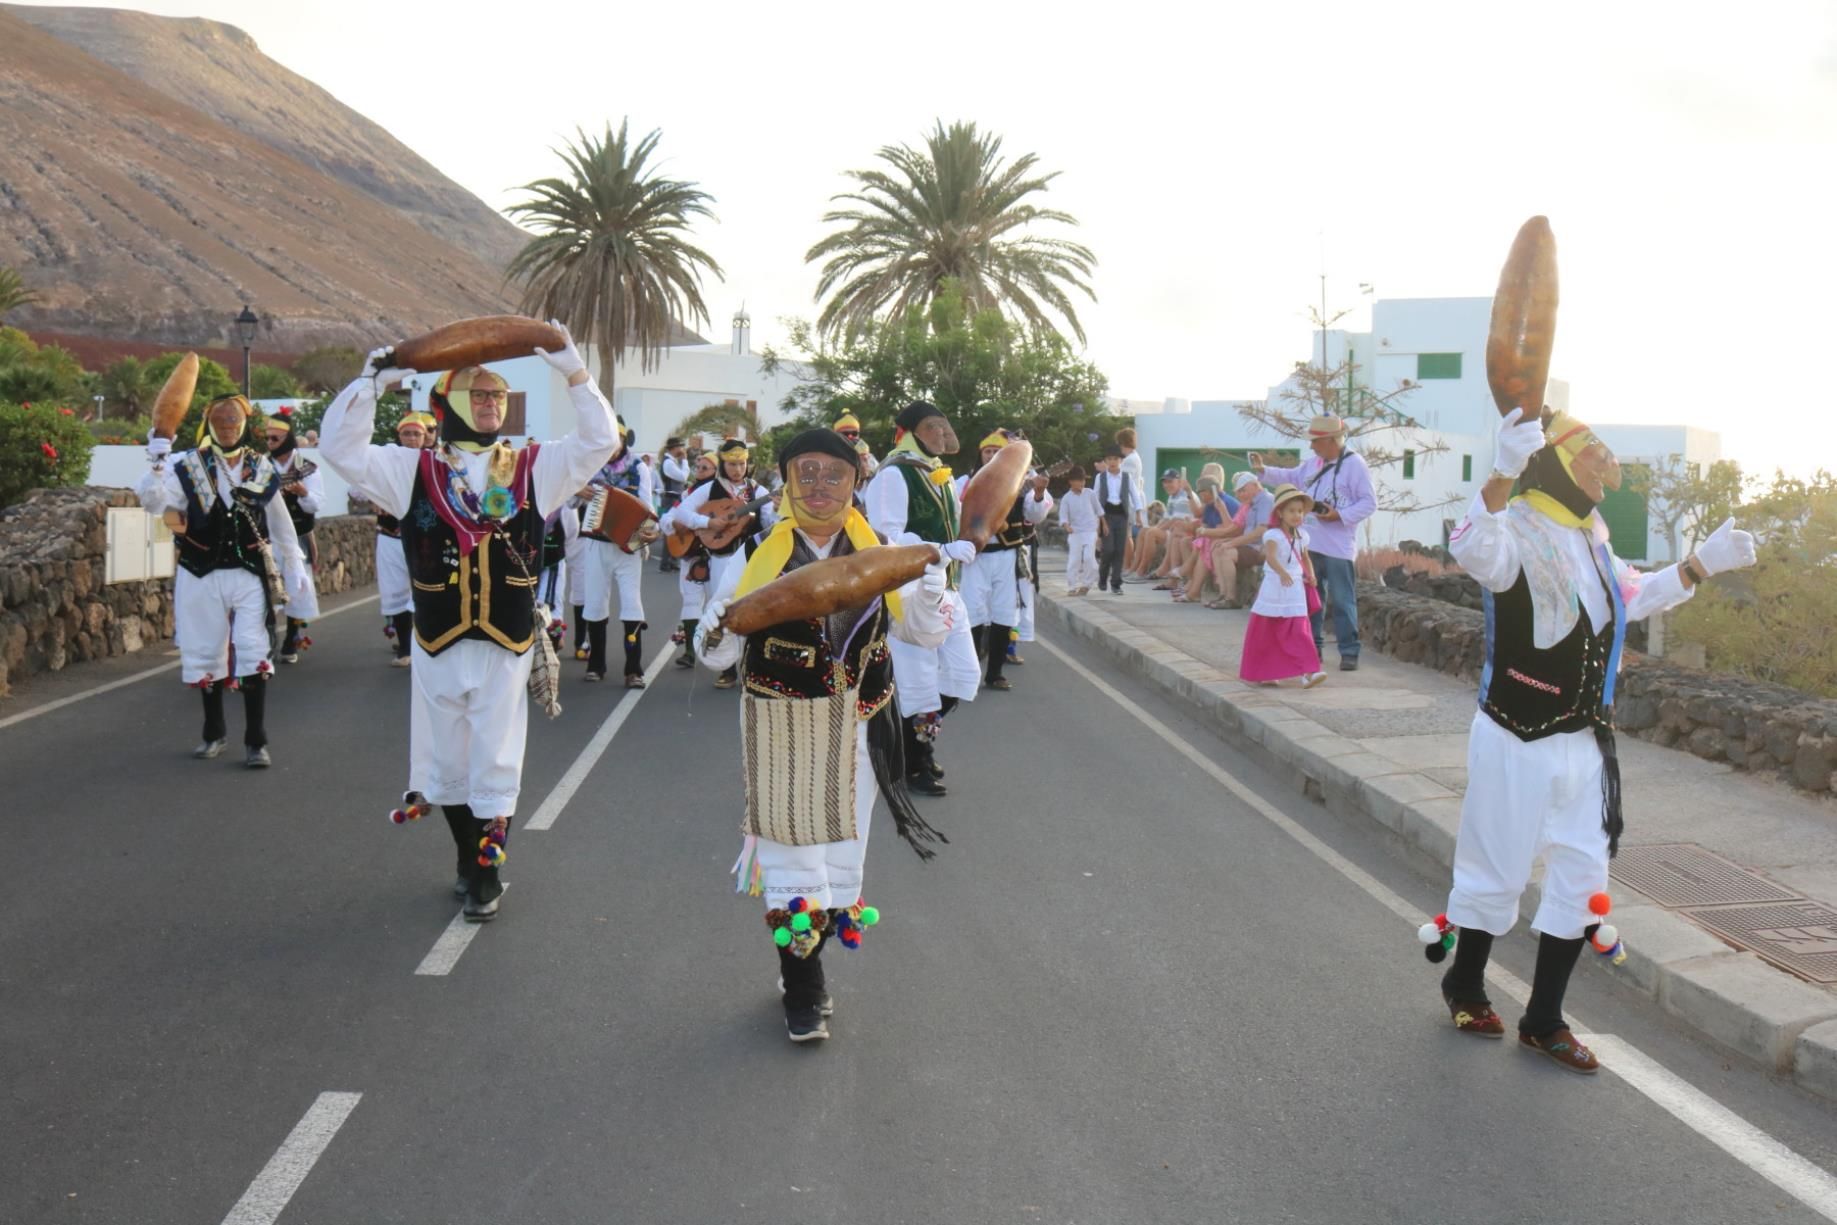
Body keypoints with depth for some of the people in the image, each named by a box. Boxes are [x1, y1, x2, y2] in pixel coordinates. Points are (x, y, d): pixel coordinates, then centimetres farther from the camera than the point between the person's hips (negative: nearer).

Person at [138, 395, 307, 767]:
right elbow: (153, 502, -16)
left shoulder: (263, 469, 5)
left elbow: (280, 522, 15)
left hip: (250, 575, 0)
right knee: (206, 653, 11)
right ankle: (214, 733, 28)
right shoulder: (188, 466, -3)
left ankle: (256, 742, -1)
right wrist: (157, 465, -31)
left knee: (254, 654, -7)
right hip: (202, 575, 0)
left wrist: (294, 564, 17)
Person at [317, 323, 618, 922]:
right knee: (447, 760, 14)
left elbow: (600, 442, -3)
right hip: (438, 644, 1)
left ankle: (487, 874, 15)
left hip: (506, 646, -1)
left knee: (495, 763, 4)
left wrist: (575, 375, -11)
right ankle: (469, 860, 32)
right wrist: (369, 383, -11)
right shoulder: (413, 470, 2)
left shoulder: (534, 467, 2)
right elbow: (341, 448, -4)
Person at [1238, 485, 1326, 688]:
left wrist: (1310, 575, 2)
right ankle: (1261, 672, 24)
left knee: (1300, 631, -6)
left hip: (1295, 591, 4)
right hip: (1274, 589, -4)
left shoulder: (1302, 536, 4)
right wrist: (1282, 572, -51)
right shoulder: (1274, 535, -15)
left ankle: (1307, 673, -12)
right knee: (1265, 633, 8)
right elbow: (1270, 556, -34)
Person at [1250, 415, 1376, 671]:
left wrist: (1340, 515, -21)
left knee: (1342, 601, -4)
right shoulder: (1313, 463, 11)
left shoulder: (1354, 464, -11)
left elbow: (1369, 503, -12)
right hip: (1310, 544, 7)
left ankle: (1349, 652, 2)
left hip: (1338, 548, -7)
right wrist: (1263, 471, 10)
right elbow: (1291, 477, 23)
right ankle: (1312, 647, 24)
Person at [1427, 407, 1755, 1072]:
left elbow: (1633, 597, 27)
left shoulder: (1589, 539, 10)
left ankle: (1543, 1019, 25)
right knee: (1496, 872, 6)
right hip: (1516, 741, -8)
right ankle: (1465, 987, 31)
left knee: (1581, 877, 12)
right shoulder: (1519, 530, -19)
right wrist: (1504, 471, -58)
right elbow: (1474, 550, -45)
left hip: (1583, 741, 8)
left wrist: (1702, 563, 20)